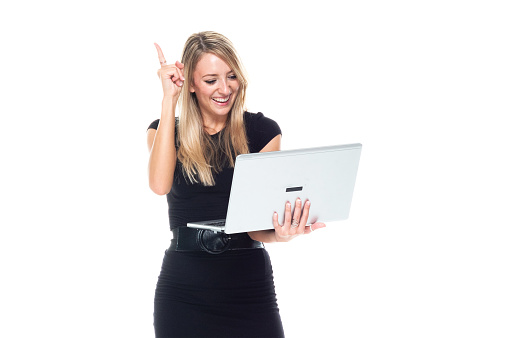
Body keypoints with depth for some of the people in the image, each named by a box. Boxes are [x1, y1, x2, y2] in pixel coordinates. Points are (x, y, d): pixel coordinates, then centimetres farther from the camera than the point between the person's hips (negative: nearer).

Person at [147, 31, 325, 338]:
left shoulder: (262, 131, 3)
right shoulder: (164, 130, 7)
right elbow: (160, 184, -15)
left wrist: (279, 233, -28)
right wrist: (169, 100, -10)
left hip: (250, 287, 0)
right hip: (184, 287, 1)